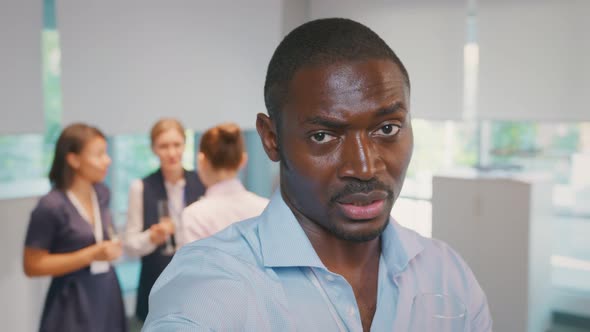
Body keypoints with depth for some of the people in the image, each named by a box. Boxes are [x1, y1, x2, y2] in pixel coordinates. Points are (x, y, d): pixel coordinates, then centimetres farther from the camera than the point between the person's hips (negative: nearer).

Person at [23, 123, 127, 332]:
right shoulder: (51, 206, -17)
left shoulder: (101, 193, 3)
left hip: (107, 291, 6)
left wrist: (110, 246, 3)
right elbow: (32, 266, -15)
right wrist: (91, 255, -19)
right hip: (74, 302, -6)